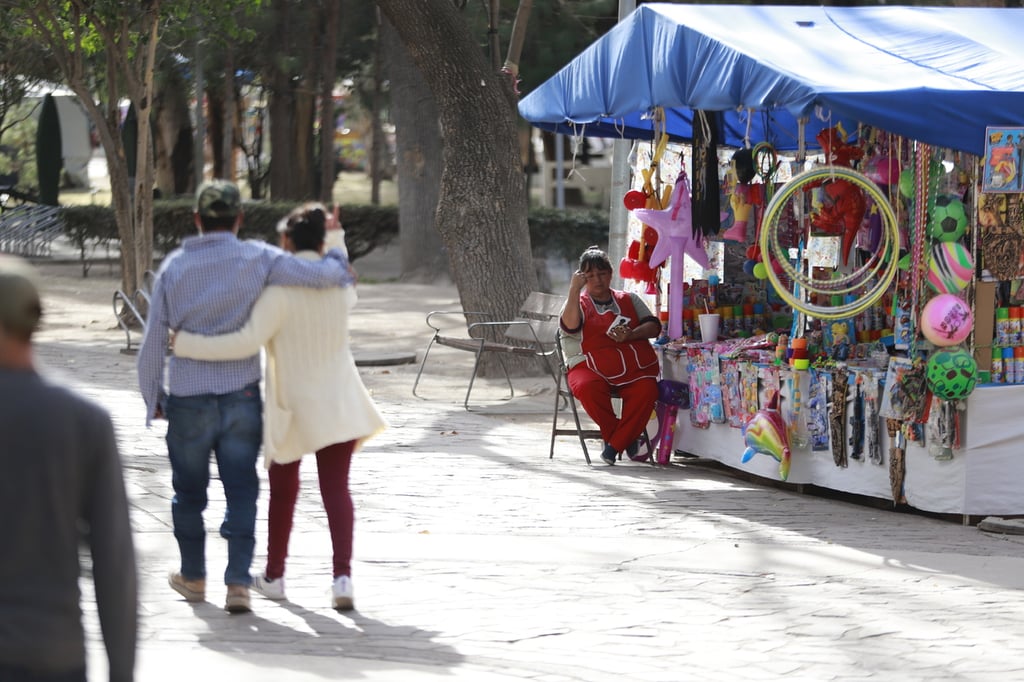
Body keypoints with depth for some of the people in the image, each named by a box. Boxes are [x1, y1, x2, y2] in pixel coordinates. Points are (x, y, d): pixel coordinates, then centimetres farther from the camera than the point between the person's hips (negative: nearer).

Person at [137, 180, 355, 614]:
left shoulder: (174, 267, -2)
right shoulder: (257, 260, -6)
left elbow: (153, 341, 0)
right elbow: (319, 275, -12)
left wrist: (152, 396, 11)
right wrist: (340, 266, 12)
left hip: (188, 399, 1)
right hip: (241, 396, -1)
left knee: (189, 491, 16)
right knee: (241, 490, 4)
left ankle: (193, 577, 30)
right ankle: (237, 582, -7)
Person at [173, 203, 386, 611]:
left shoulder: (280, 289, -19)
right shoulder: (339, 283, -1)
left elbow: (248, 341, -28)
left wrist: (186, 344, -23)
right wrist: (336, 238, 24)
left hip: (292, 405, -3)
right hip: (339, 404, 3)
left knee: (283, 490, 14)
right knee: (336, 487, 2)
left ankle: (274, 576, 27)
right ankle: (343, 575, -13)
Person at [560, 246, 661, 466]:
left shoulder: (629, 300, 21)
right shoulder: (578, 303, 13)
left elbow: (653, 327, 10)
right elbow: (570, 325, -10)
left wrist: (631, 335, -10)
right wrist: (574, 290, -19)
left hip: (634, 369, 1)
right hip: (591, 369, -1)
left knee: (646, 390, -32)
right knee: (587, 388, -37)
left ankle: (615, 444, -18)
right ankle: (625, 438, -16)